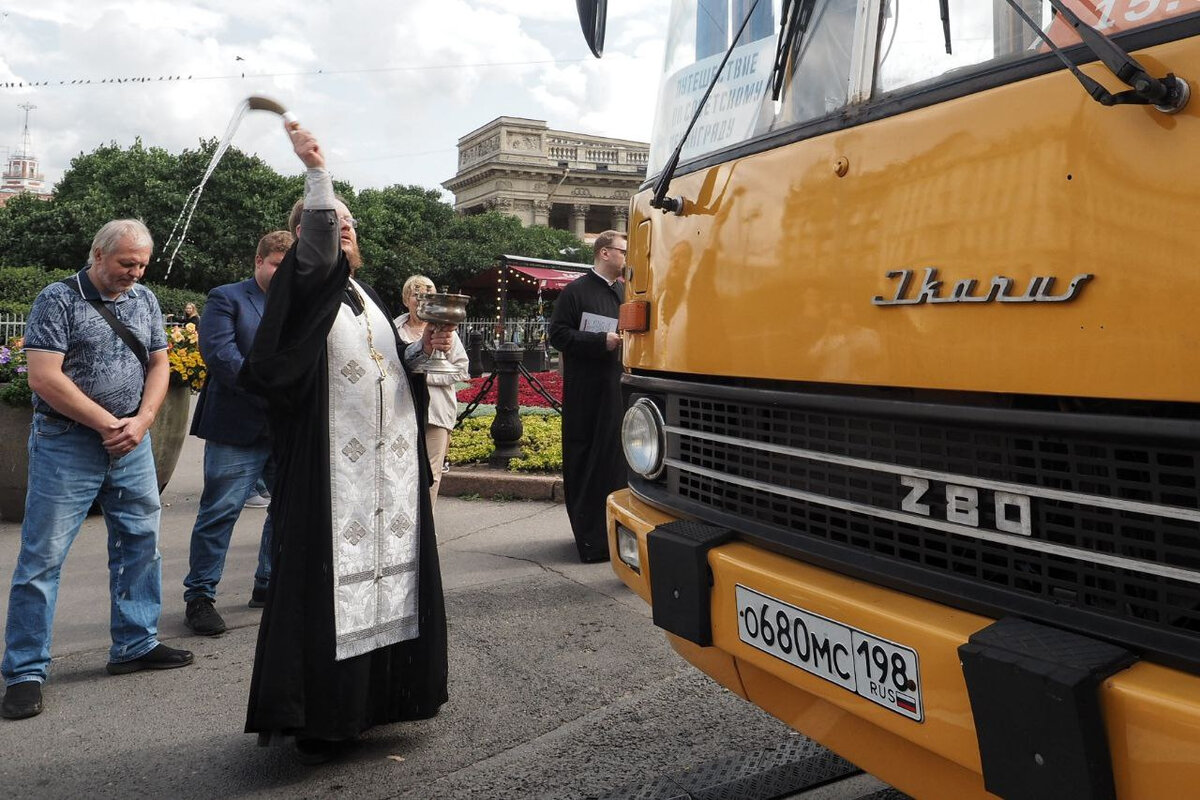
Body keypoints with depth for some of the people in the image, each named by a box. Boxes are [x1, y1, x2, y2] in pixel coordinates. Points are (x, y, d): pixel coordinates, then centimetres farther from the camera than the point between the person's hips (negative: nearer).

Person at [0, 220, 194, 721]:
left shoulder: (145, 301, 10)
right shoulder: (59, 299, -8)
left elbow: (159, 365, 9)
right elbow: (44, 378, -14)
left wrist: (140, 422, -7)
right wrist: (107, 424, -14)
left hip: (132, 443, 6)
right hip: (66, 445, -6)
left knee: (140, 544, 11)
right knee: (43, 555, -2)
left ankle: (135, 645, 24)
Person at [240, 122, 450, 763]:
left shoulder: (363, 294, 21)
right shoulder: (304, 287, -1)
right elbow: (317, 249, -25)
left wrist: (423, 349, 8)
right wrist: (317, 173, -31)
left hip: (393, 464, 7)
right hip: (330, 466, -7)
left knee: (387, 574, 10)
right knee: (328, 581, -6)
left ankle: (373, 696, 23)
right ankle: (315, 715, 6)